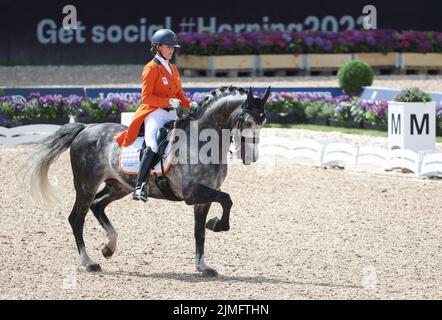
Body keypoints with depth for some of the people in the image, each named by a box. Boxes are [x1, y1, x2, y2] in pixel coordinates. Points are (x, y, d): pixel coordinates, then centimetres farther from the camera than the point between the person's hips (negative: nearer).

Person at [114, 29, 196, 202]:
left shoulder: (173, 69, 22)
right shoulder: (151, 68, -2)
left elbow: (180, 96, 23)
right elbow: (146, 97, -10)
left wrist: (190, 104, 2)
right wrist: (169, 101, -19)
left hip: (171, 115, 8)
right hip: (154, 113, -8)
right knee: (153, 144, -30)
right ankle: (140, 186, -32)